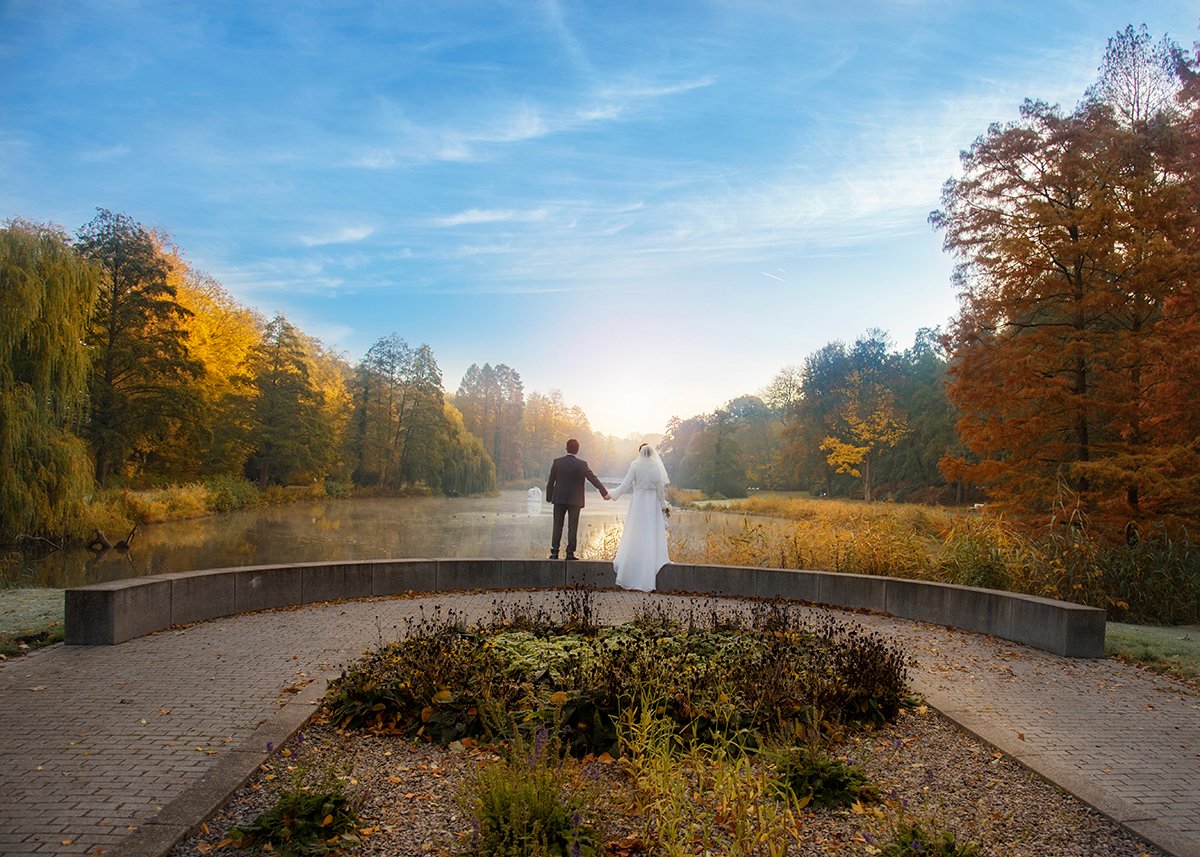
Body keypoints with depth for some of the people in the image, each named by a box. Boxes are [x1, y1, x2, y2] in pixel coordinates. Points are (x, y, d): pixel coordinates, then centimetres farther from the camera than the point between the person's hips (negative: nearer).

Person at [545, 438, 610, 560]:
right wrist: (604, 492, -8)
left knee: (557, 526, 7)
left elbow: (551, 482, 1)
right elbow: (593, 478, -9)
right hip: (575, 500, -1)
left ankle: (554, 552, 5)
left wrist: (549, 497, 11)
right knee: (572, 527, 4)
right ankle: (570, 553, 3)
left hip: (559, 499, 1)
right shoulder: (581, 464, -7)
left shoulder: (557, 462, -3)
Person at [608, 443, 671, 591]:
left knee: (635, 538, 3)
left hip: (638, 503, -1)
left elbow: (626, 485, -6)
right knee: (651, 537, 5)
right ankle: (647, 579, 6)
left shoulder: (635, 465, -6)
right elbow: (661, 489, 1)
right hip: (653, 505, 1)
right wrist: (664, 506, 12)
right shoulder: (657, 467, -1)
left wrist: (612, 494, 6)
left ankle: (630, 576, 6)